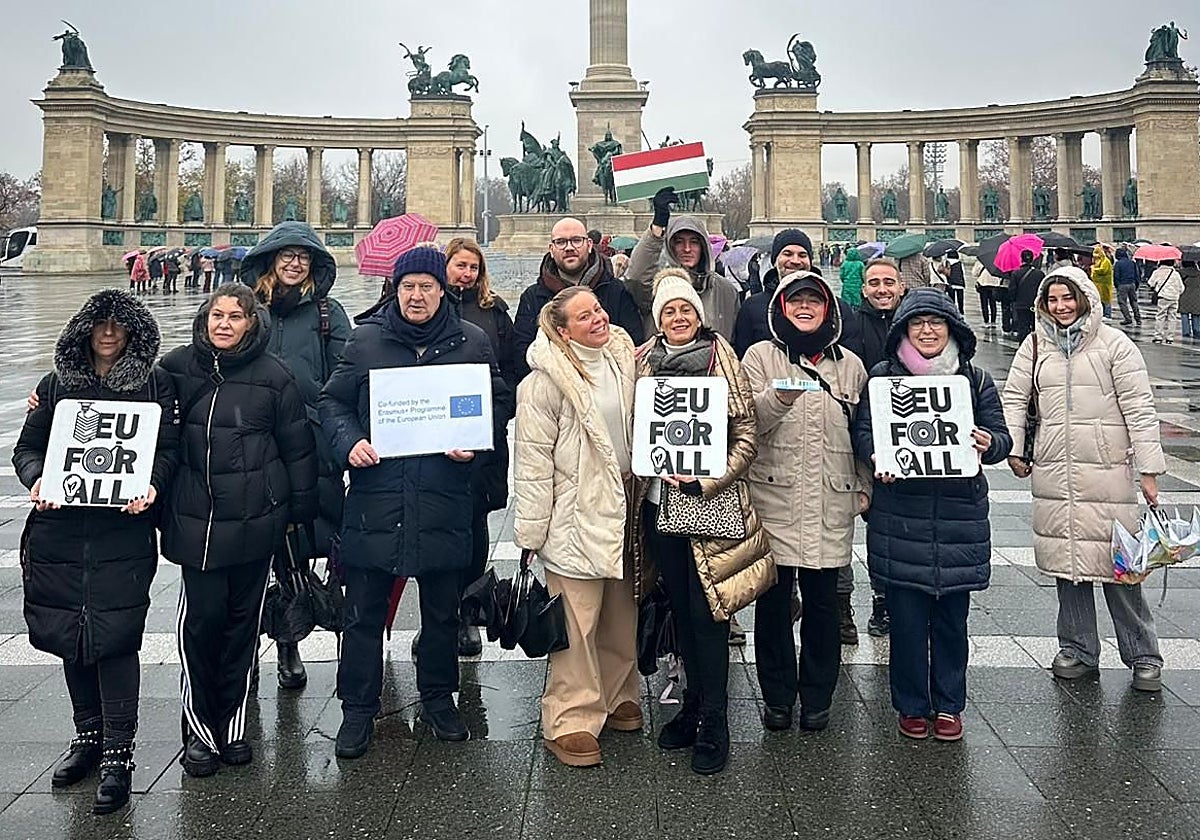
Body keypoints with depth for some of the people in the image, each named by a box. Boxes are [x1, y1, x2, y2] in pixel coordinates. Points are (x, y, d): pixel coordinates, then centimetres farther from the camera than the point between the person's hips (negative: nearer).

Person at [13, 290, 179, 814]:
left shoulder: (155, 385, 5)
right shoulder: (57, 385, 13)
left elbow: (169, 449, 1)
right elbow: (27, 446, 14)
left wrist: (152, 485, -18)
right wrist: (36, 479, -7)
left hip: (123, 533, -4)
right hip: (58, 530, 4)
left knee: (114, 637, -7)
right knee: (69, 636, 11)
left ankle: (118, 756, 2)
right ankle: (88, 735, 29)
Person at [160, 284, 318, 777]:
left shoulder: (273, 376, 0)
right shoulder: (176, 368, 3)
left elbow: (298, 446, 4)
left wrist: (300, 511, 5)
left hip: (256, 519, 0)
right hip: (196, 519, 0)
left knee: (243, 618, 8)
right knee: (202, 616, -2)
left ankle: (233, 724, 22)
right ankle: (200, 730, 12)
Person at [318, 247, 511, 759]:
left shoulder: (471, 342, 4)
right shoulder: (366, 340, 3)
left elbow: (499, 404, 10)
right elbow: (332, 401, 8)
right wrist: (349, 442, -10)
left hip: (444, 502, 1)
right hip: (375, 500, -1)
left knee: (442, 611, 15)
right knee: (364, 613, 6)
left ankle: (438, 698, 33)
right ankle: (358, 708, 21)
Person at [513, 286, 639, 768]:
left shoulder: (623, 361, 7)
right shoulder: (547, 380, -13)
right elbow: (533, 458, -13)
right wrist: (531, 532, -13)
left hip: (623, 511, 7)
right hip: (576, 517, -6)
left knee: (622, 617, 17)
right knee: (577, 624, -2)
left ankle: (618, 699, 34)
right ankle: (570, 722, 10)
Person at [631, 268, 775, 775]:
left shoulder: (722, 358, -3)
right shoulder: (643, 361, 8)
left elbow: (747, 433, -6)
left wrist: (705, 481, -15)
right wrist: (654, 472, 4)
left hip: (710, 501, -4)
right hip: (659, 501, 4)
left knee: (707, 612, -2)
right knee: (680, 609, 14)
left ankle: (713, 725, 8)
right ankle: (694, 704, 29)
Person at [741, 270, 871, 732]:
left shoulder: (849, 365, 12)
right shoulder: (761, 356, 3)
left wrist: (864, 487, 12)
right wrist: (777, 399, -25)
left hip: (831, 503, 2)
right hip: (774, 498, -2)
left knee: (822, 600, 7)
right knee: (773, 600, 3)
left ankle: (816, 698, 22)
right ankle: (777, 697, 18)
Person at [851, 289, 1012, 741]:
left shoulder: (977, 380, 9)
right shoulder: (883, 376, 5)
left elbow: (1001, 438, 8)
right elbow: (862, 431, 3)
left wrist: (988, 444, -16)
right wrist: (877, 458, -18)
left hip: (959, 516, 1)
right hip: (900, 515, -1)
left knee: (951, 616, 8)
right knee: (906, 616, 4)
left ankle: (949, 705, 24)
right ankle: (911, 705, 20)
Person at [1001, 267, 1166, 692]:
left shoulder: (1114, 344, -1)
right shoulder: (1035, 346, 9)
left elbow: (1139, 408, -3)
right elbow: (1014, 398, 14)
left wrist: (1149, 469, -6)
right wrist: (1013, 449, 4)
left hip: (1107, 472, -3)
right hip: (1053, 473, 4)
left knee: (1118, 563, -2)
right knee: (1065, 560, 9)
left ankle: (1143, 655, 13)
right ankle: (1078, 649, 23)